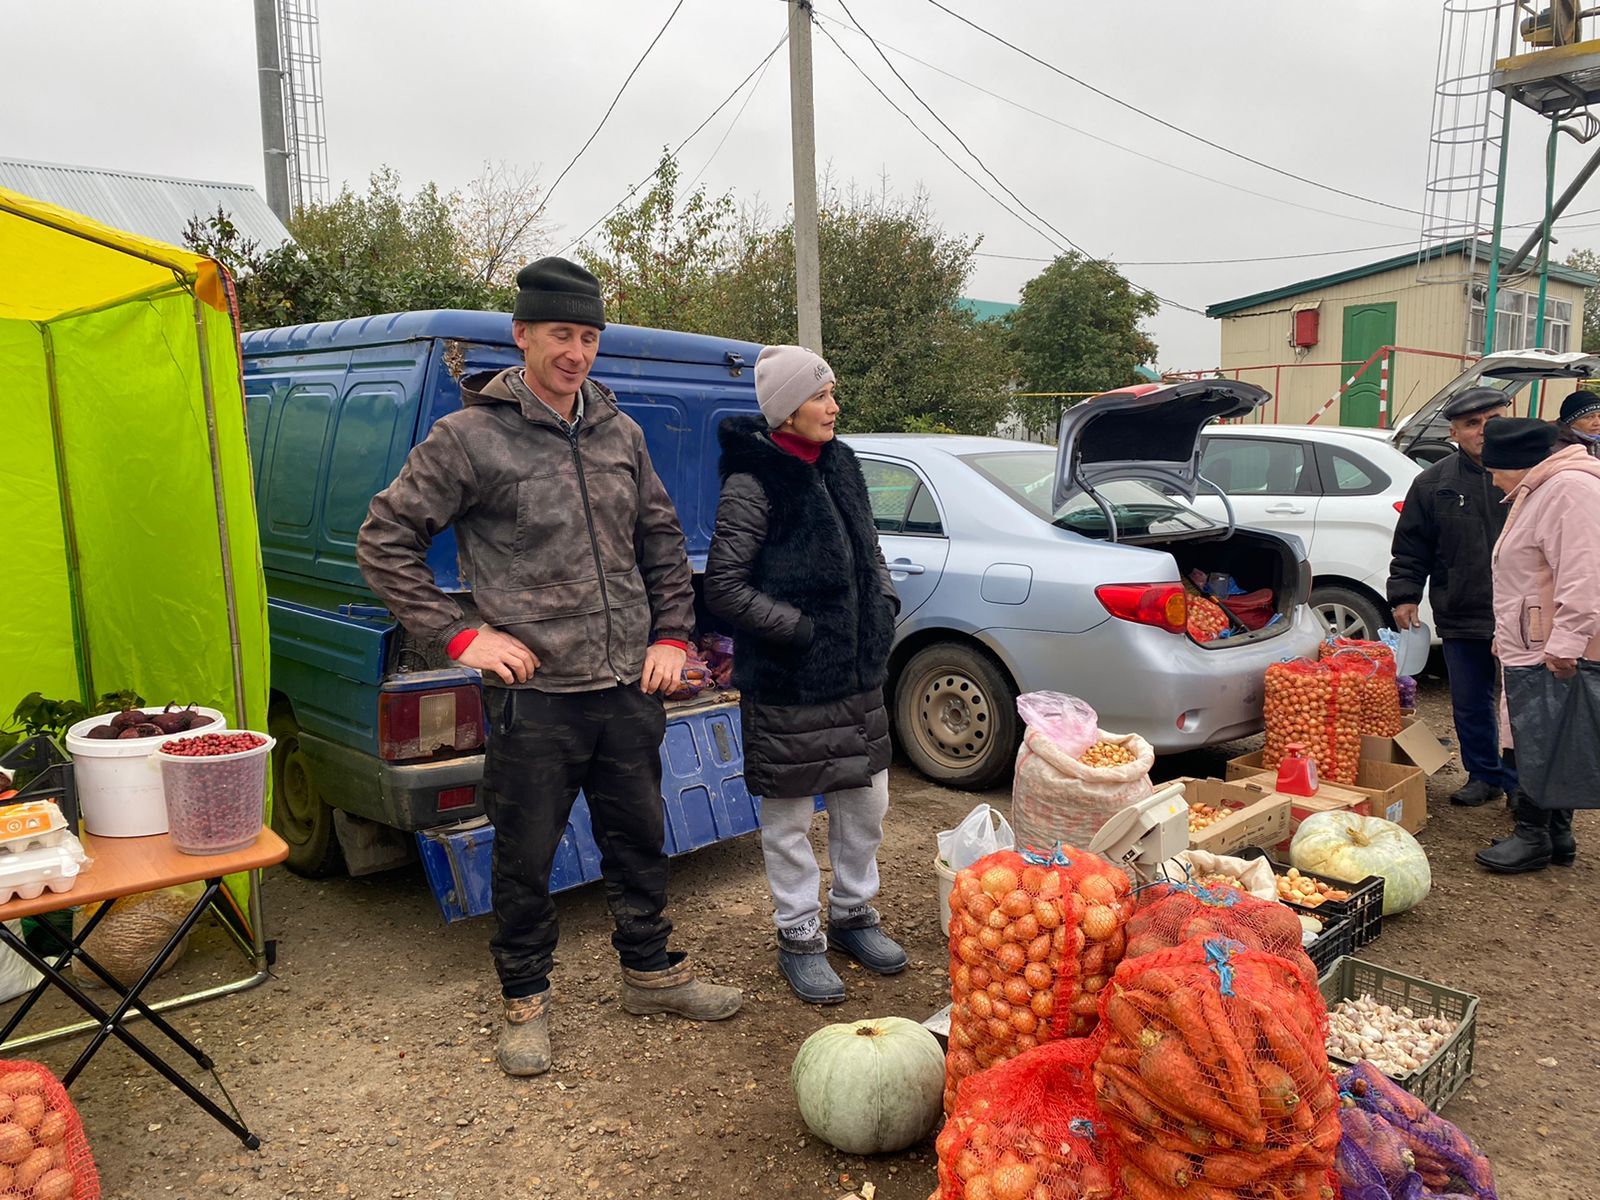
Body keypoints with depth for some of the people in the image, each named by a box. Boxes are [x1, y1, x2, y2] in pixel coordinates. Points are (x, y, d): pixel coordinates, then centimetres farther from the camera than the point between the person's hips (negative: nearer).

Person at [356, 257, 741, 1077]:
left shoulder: (619, 432, 8)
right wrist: (460, 634, -9)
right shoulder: (469, 438, -7)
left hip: (628, 690, 5)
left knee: (639, 838, 18)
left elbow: (661, 541, 18)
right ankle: (525, 1002, 31)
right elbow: (384, 542, -4)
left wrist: (671, 635, 10)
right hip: (534, 697, -5)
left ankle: (651, 973, 39)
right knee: (525, 858, 9)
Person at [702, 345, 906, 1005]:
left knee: (867, 800, 17)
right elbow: (724, 585, -16)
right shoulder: (753, 483, -15)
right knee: (789, 814, 7)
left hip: (857, 672, 7)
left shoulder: (839, 465, 8)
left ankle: (852, 912, 37)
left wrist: (884, 605, 6)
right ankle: (799, 937, 24)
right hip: (787, 683, -7)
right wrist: (800, 629, -18)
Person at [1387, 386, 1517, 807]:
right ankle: (1484, 776, 30)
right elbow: (1411, 548, 8)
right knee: (1470, 706, 13)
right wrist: (1404, 594, 0)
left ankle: (1518, 781, 21)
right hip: (1461, 619, 3)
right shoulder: (1434, 484, 4)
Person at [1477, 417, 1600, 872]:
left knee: (1541, 744, -4)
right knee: (1548, 745, 15)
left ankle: (1533, 837, 5)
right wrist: (1506, 636, 27)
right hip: (1529, 649, 11)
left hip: (1553, 654, -11)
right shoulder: (1538, 490, 19)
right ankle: (1557, 834, 23)